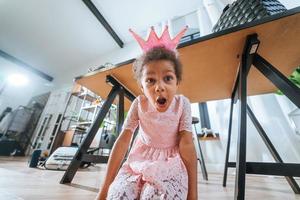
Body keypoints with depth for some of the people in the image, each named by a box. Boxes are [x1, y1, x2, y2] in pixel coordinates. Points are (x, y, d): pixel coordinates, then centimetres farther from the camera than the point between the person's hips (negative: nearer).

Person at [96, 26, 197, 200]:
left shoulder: (182, 104, -17)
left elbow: (187, 144, -16)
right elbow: (123, 140, -15)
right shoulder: (139, 104, -15)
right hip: (140, 158, 1)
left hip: (171, 161, 0)